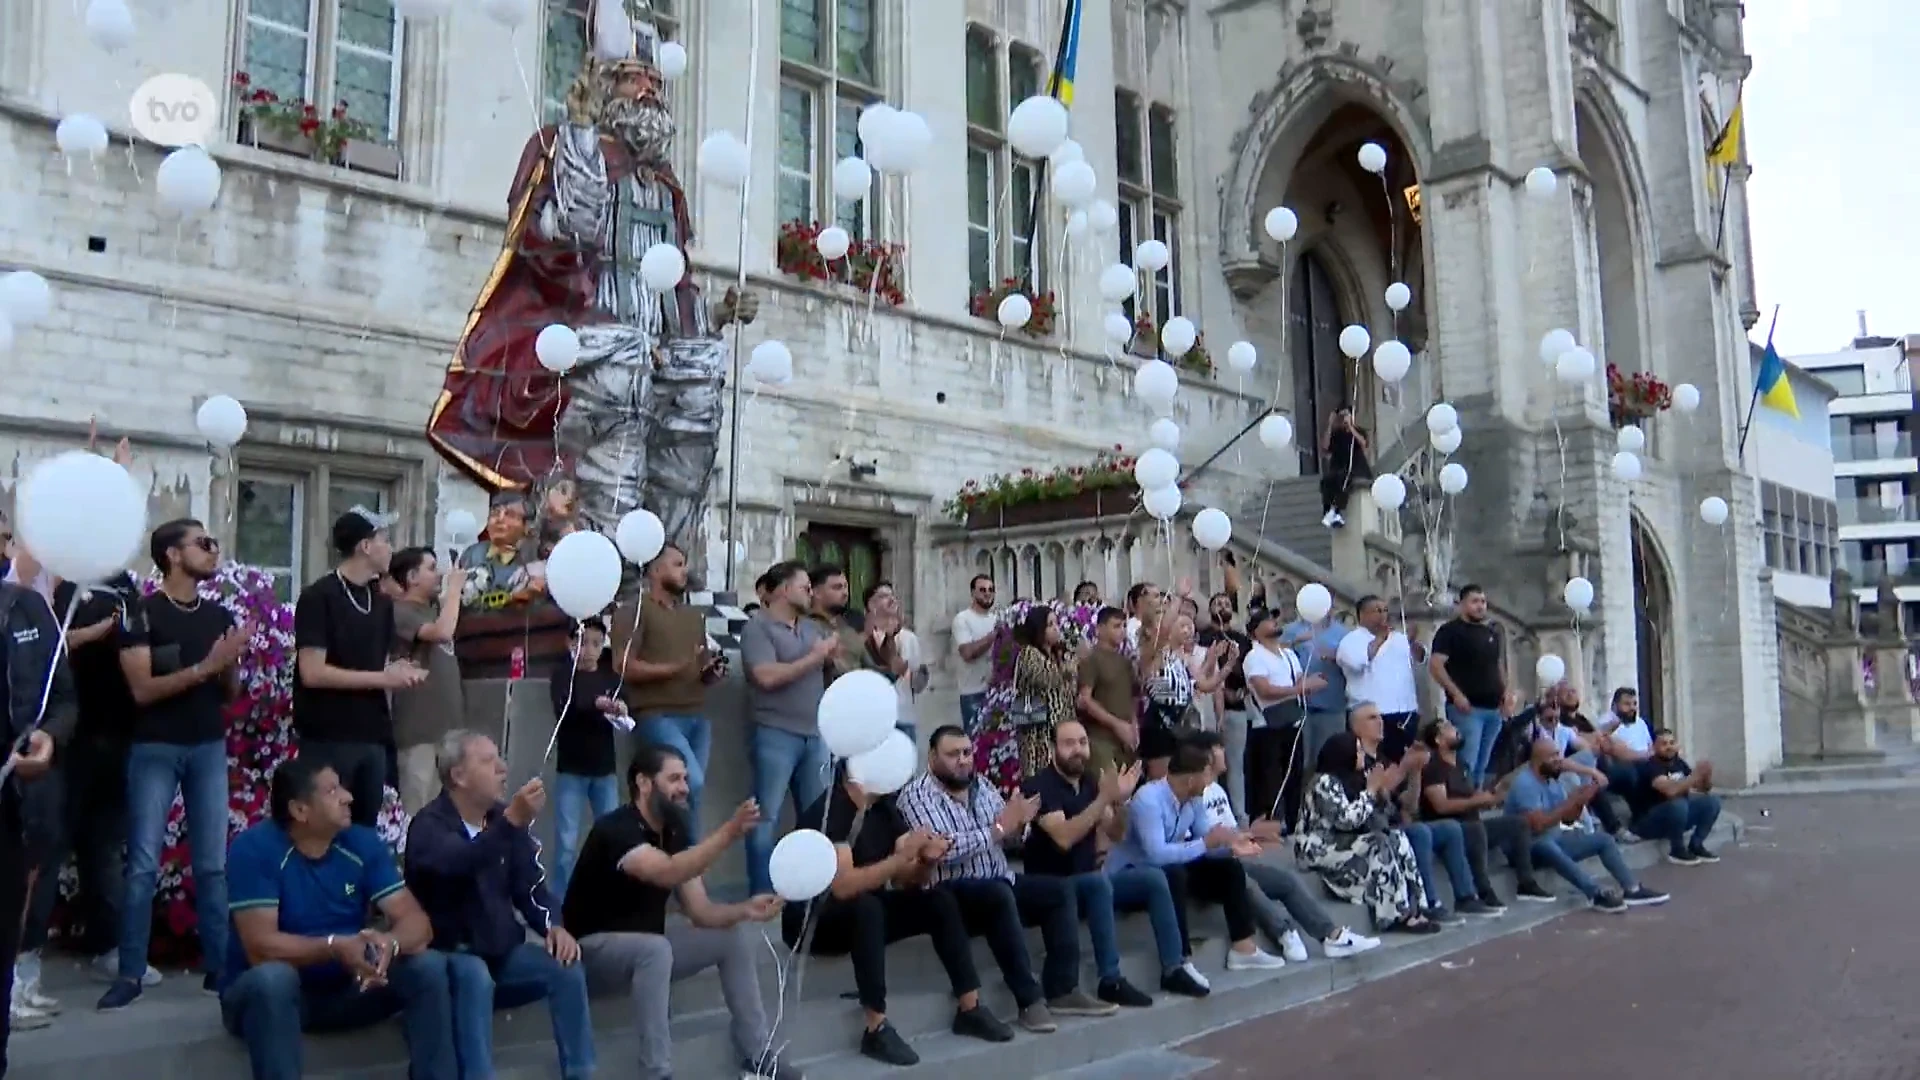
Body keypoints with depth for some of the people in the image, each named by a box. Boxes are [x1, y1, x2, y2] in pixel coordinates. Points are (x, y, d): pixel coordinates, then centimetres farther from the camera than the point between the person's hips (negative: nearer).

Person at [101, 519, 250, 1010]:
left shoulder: (219, 615, 10)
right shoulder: (144, 613, -5)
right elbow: (142, 689, -12)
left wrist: (230, 665, -7)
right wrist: (204, 667, -20)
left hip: (210, 748, 4)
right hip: (155, 749, -4)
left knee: (213, 864, 5)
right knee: (143, 864, -2)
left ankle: (219, 965, 11)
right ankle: (130, 973, 6)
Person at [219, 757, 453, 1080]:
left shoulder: (363, 844, -4)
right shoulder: (253, 849, -17)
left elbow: (416, 921, -10)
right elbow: (261, 946, -25)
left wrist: (389, 943, -33)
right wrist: (335, 947, -39)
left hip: (346, 988, 4)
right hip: (270, 991, -4)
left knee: (430, 967, -18)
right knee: (272, 977, -37)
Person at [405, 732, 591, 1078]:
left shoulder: (503, 817, 7)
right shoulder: (429, 825, -14)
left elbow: (529, 884, 5)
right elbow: (460, 865, -37)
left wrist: (553, 927, -13)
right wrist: (513, 821, -49)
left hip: (501, 949, 6)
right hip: (449, 954, -6)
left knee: (567, 966, -16)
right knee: (475, 977, -36)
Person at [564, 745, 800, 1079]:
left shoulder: (674, 833, 2)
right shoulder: (616, 830, -23)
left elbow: (701, 912, -2)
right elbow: (667, 873, -42)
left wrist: (745, 910, -22)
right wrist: (729, 833, -49)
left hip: (648, 949, 8)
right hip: (593, 951, -8)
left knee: (735, 936, 0)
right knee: (655, 949, -37)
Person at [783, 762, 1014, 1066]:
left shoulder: (885, 807, 0)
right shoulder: (828, 811, -24)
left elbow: (908, 881, 3)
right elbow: (843, 886, -35)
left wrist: (926, 861, -19)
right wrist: (903, 856, -32)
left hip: (865, 915, 8)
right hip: (813, 922, -8)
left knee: (940, 901, -5)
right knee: (866, 906, -36)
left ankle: (969, 1008, -2)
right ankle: (876, 1029, -30)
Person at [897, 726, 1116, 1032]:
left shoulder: (981, 785, 12)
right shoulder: (917, 794, -10)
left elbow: (1011, 833, 13)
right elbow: (941, 849, -24)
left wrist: (1019, 821, -13)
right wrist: (998, 829, -23)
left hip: (999, 882, 8)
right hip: (951, 891, -8)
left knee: (1059, 890, -6)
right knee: (999, 894, -35)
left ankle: (1061, 990, -7)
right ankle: (1030, 1000, -30)